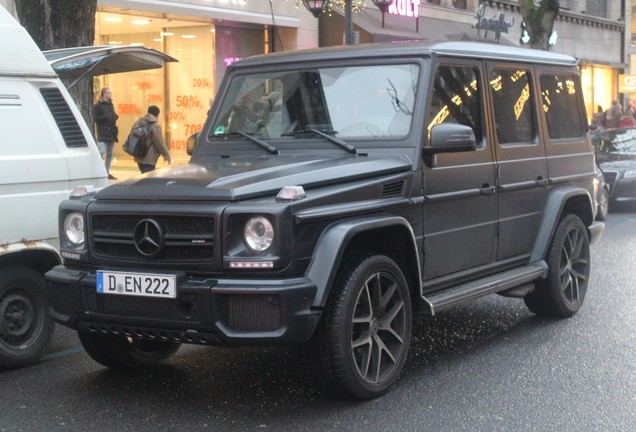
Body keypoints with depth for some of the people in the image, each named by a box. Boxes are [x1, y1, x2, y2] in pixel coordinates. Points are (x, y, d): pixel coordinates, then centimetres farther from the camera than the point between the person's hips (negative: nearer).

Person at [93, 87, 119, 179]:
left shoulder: (110, 105, 16)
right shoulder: (98, 106, -7)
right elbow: (95, 118, -13)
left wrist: (115, 117, 3)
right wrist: (105, 117, -22)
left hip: (111, 132, 8)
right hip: (103, 133, -8)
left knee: (109, 153, 10)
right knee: (101, 152, -17)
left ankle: (107, 172, 16)